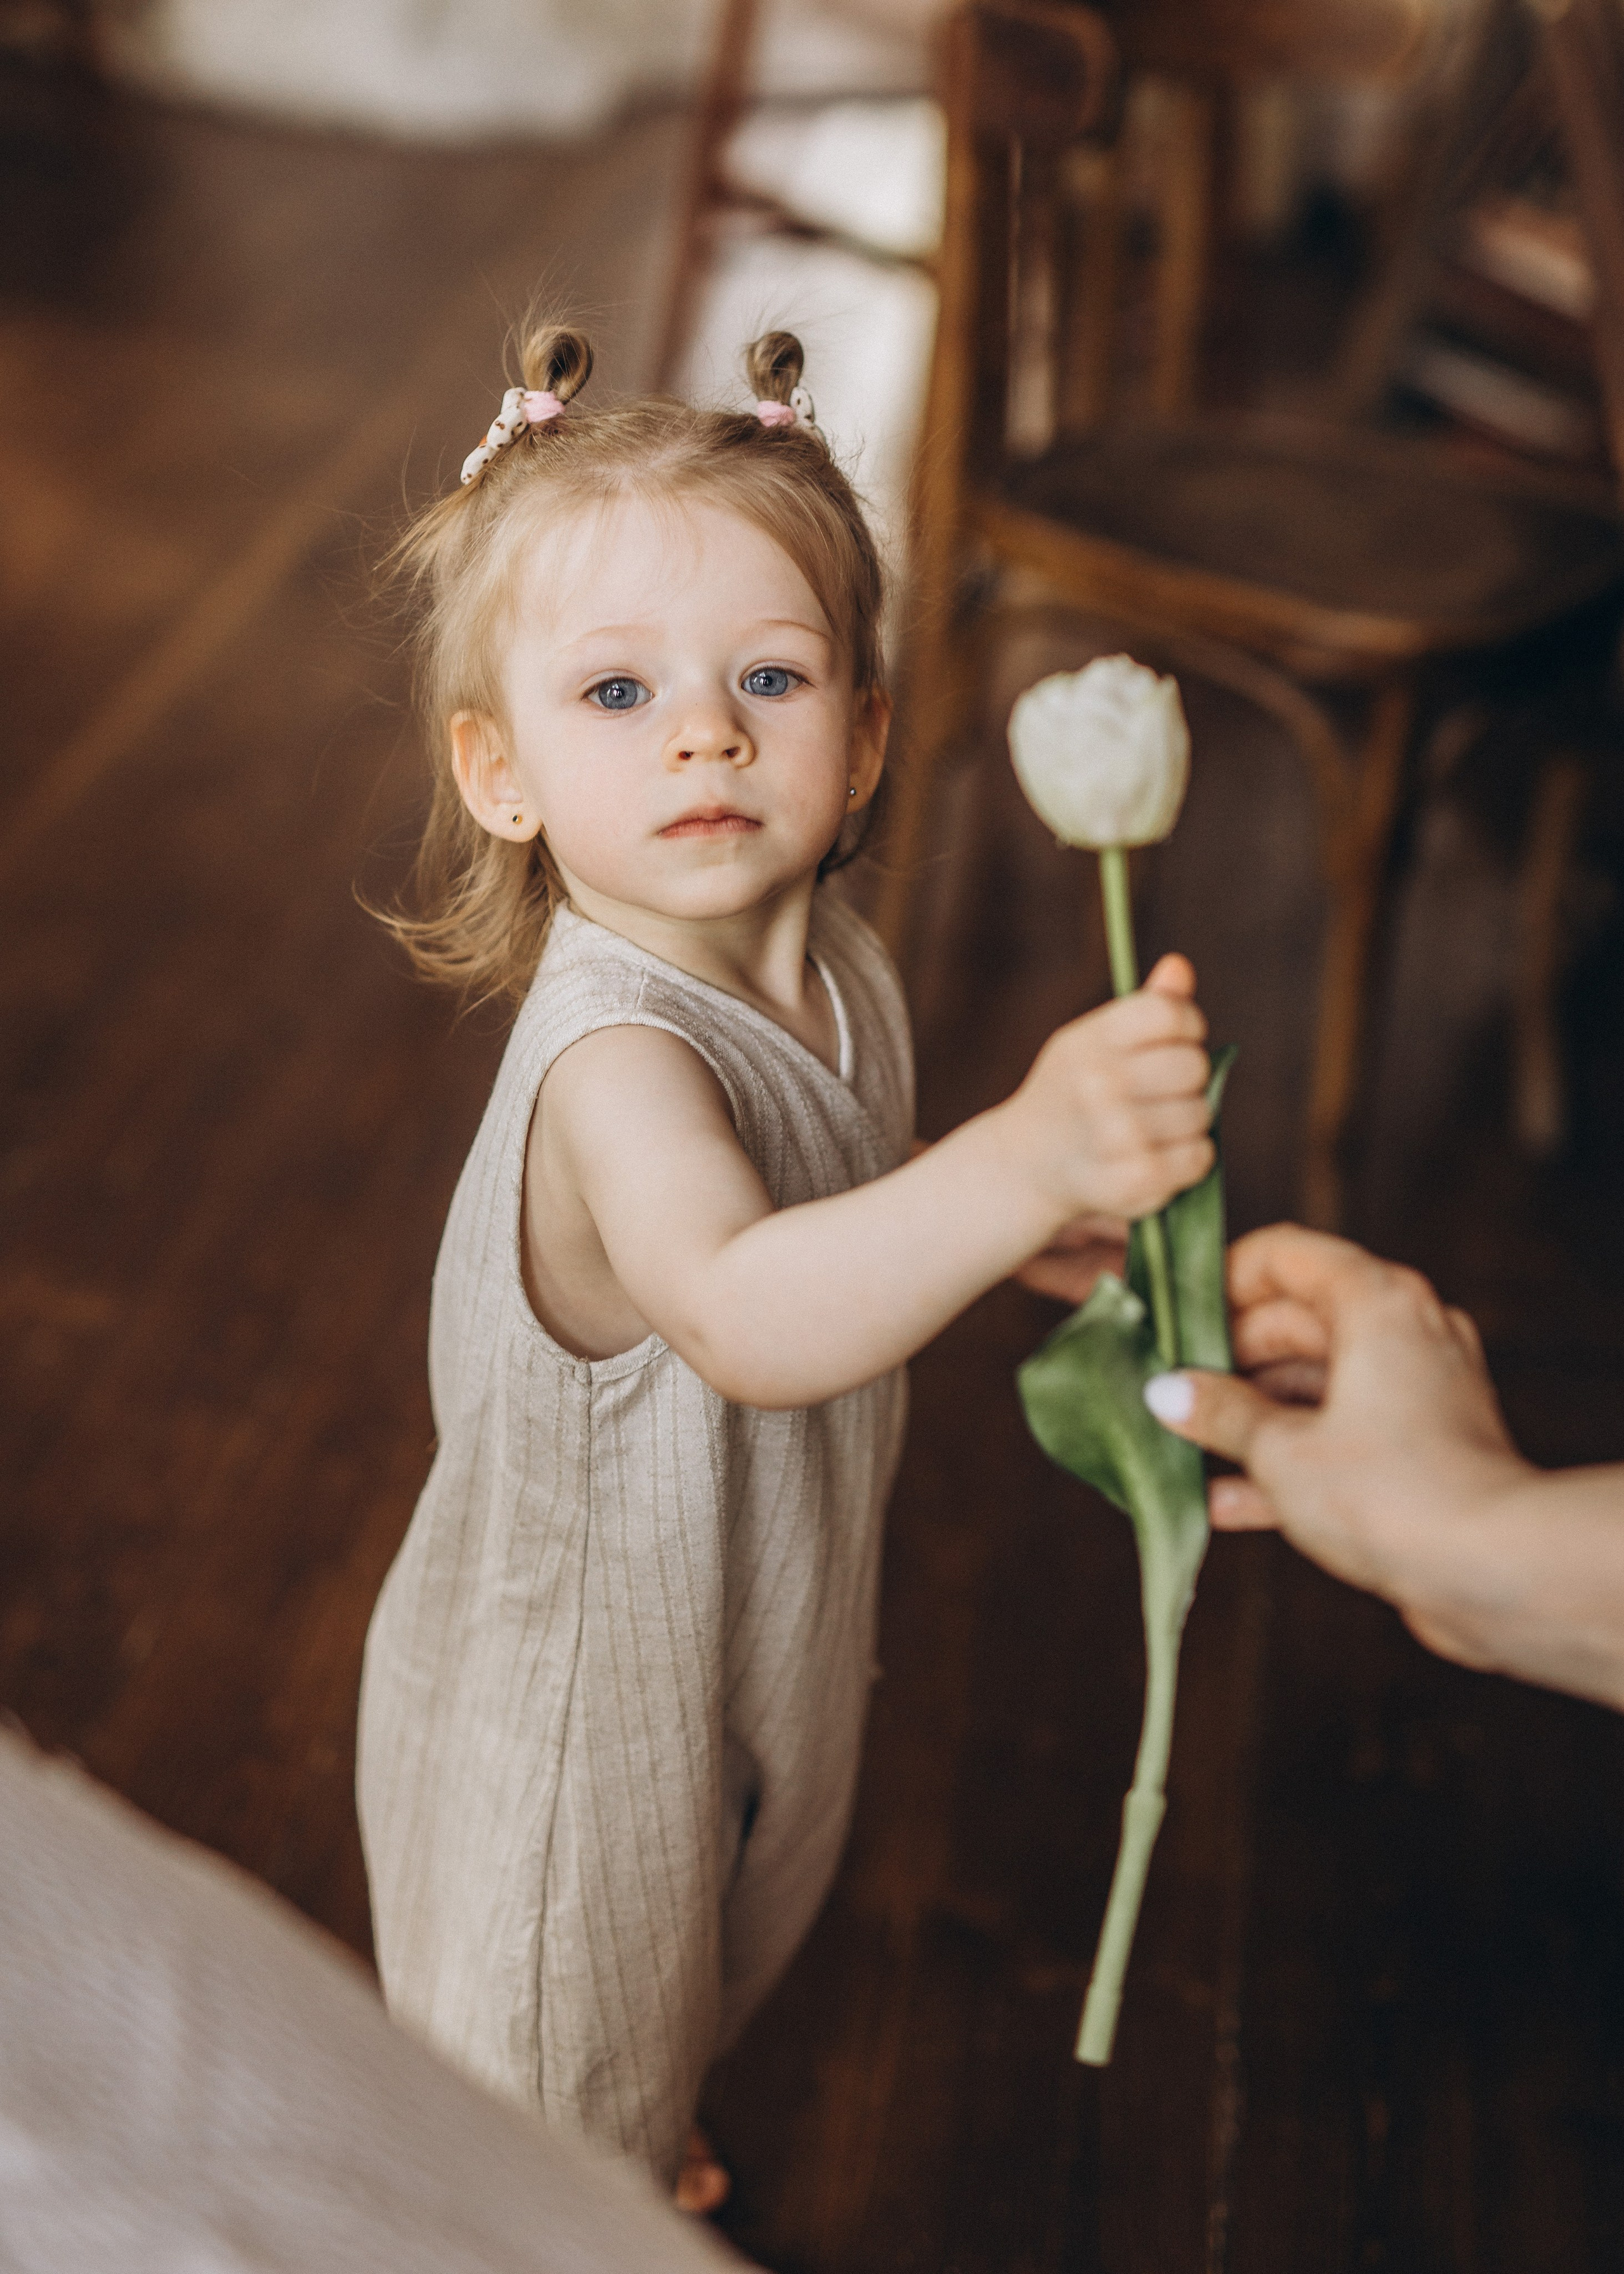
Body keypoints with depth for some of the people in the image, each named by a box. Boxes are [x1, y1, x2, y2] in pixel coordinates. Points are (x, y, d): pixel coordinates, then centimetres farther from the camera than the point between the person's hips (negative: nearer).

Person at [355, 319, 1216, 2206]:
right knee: (549, 2104, 20)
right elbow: (746, 1314, -57)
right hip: (577, 1711, -8)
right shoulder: (614, 1057, -38)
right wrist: (1025, 1156, -70)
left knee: (695, 1967, 36)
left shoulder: (836, 975, -10)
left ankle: (645, 2136, 66)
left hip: (754, 1645, 8)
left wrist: (1035, 1234, -4)